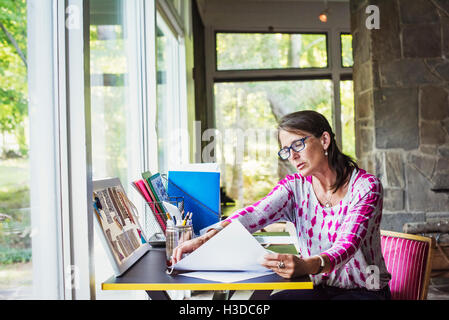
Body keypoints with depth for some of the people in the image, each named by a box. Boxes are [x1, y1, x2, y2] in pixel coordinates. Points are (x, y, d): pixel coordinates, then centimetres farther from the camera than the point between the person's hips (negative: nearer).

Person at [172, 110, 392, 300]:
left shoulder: (366, 186, -11)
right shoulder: (295, 186, 1)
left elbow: (346, 246, -26)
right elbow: (255, 214, -18)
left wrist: (306, 265, -48)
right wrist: (205, 238, -37)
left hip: (363, 290, -4)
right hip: (318, 288, 4)